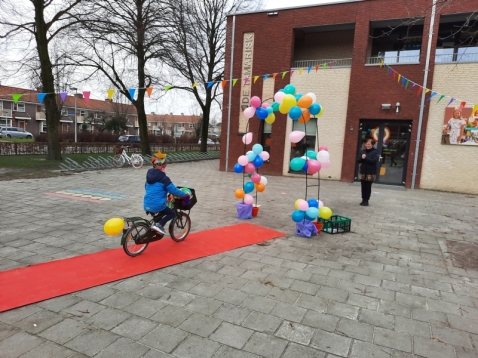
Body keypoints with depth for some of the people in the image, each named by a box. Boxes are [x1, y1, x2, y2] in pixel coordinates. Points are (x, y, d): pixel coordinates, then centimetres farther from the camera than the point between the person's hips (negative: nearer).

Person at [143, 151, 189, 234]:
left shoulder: (149, 175, 10)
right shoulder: (164, 178, -13)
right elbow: (174, 191, -14)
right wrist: (185, 194, 1)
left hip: (146, 205, 8)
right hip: (157, 205, -8)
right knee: (172, 213, 11)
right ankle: (159, 225, -7)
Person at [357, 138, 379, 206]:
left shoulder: (375, 152, -4)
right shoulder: (362, 151, 7)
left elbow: (374, 161, -16)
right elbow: (358, 160, 3)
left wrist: (366, 158, -20)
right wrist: (362, 158, -17)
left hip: (371, 173, -3)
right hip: (363, 172, 4)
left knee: (368, 187, 1)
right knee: (363, 187, 7)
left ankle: (366, 200, 10)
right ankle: (363, 200, 17)